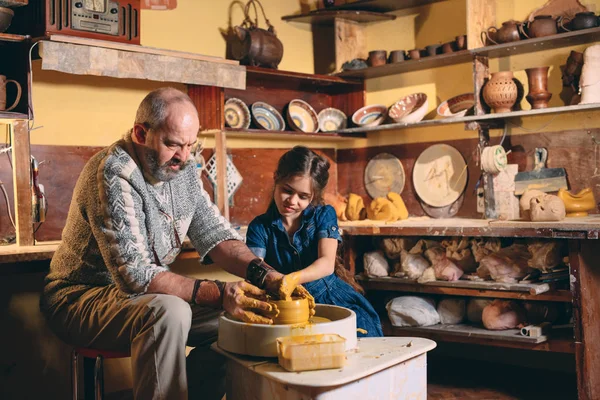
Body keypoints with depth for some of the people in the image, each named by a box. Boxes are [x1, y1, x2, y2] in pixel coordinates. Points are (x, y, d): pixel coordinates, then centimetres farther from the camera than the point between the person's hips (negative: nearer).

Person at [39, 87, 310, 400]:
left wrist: (265, 275, -18)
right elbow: (133, 275, -30)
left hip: (148, 295, 8)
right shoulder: (112, 174, -24)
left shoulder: (183, 170, 2)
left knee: (242, 310, -5)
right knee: (169, 312, -36)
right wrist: (218, 294, -37)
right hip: (83, 295, -8)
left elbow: (215, 234, 0)